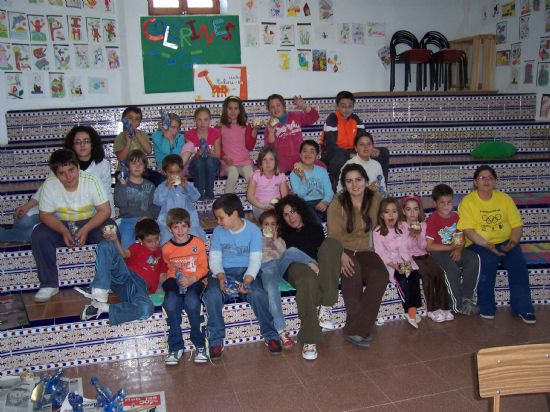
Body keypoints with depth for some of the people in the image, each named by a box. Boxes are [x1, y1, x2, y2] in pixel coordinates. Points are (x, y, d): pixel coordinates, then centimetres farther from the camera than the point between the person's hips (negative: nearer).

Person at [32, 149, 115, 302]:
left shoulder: (91, 181, -17)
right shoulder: (49, 185, -14)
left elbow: (105, 210, -17)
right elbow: (45, 214, -8)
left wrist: (86, 229, -30)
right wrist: (63, 231, -26)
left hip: (91, 223, -2)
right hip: (61, 225, 2)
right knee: (38, 235, -25)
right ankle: (49, 284, -14)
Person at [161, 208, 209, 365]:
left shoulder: (198, 243, 4)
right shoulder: (166, 248, 9)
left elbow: (203, 268, 3)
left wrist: (191, 279, -14)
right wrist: (178, 278, 0)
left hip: (195, 281, -2)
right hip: (175, 282, 2)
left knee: (191, 302, -34)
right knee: (170, 304, -31)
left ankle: (199, 344, -14)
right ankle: (176, 347, -14)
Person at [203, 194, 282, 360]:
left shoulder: (253, 230, -6)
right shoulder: (218, 232, 1)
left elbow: (255, 260, -11)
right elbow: (214, 258, -1)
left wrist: (246, 281, -27)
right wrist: (221, 277, -21)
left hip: (246, 271, -2)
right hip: (224, 272, 2)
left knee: (258, 294, -31)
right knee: (212, 295, -29)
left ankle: (270, 335, -9)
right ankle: (216, 340, -12)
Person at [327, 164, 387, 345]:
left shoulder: (375, 199, 2)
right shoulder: (337, 204, -6)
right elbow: (334, 235, -11)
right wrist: (342, 255, -29)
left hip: (364, 250, 3)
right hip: (342, 250, -3)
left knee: (381, 275, -28)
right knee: (352, 271, -36)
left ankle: (355, 329, -25)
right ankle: (361, 329, -26)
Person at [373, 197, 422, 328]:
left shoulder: (401, 228, 8)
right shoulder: (378, 231, -4)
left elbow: (404, 248, 1)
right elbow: (381, 252, -9)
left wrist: (407, 262, -16)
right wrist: (395, 266, -19)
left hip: (403, 261, 3)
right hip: (388, 263, -3)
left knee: (414, 275, -24)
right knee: (402, 278, -28)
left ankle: (412, 310, -24)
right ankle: (409, 311, -22)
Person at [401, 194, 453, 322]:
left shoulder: (423, 224, 9)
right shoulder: (401, 226, -3)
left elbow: (423, 246, 0)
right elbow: (404, 247, -9)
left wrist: (419, 235, -17)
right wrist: (411, 235, -22)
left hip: (423, 255, 4)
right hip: (411, 257, -4)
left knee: (439, 272, -21)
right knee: (427, 273, -28)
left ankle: (444, 307, -13)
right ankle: (432, 309, -19)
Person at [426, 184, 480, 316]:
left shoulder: (455, 216, 10)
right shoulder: (432, 220, -10)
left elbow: (460, 238, 10)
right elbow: (428, 246, -14)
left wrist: (458, 249, -13)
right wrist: (450, 247, -15)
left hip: (454, 250, 6)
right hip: (438, 252, -6)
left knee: (474, 259, -22)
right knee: (451, 268, -34)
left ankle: (467, 298, -12)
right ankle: (457, 305, -18)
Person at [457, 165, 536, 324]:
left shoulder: (505, 198, 7)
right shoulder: (467, 201, -4)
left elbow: (517, 225, 4)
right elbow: (468, 230, -12)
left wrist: (513, 242, -16)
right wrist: (487, 245, -25)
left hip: (505, 242, 3)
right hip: (479, 244, -3)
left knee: (518, 263, -24)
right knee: (488, 261, -32)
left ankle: (523, 307, -10)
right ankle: (486, 307, -14)